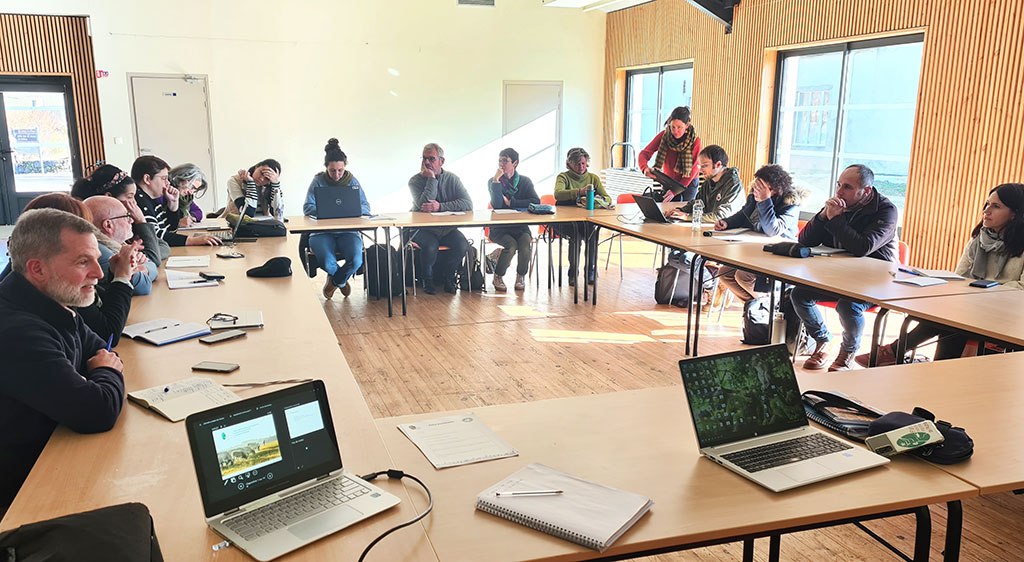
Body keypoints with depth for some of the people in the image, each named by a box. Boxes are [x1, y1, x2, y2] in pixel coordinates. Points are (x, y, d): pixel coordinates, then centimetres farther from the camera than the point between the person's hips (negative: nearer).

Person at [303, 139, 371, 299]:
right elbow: (307, 207, -4)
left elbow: (366, 207, 4)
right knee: (326, 261, -30)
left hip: (348, 230, 1)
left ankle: (335, 280, 10)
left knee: (356, 260, -27)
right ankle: (341, 280, 10)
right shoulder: (318, 181, 3)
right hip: (322, 231, -1)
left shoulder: (352, 181, 7)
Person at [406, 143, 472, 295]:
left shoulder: (452, 179, 4)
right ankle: (427, 279, -1)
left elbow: (468, 204, -10)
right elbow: (424, 204, -20)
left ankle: (445, 276, 5)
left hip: (447, 229, 2)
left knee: (462, 245, -25)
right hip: (422, 229, -2)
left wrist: (440, 206, -22)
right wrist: (431, 178, -17)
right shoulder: (415, 181, -2)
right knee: (430, 246, -32)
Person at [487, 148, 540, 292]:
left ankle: (521, 276, -1)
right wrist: (496, 179, -17)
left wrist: (510, 202, -11)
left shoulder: (525, 181, 7)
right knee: (511, 245, -30)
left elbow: (536, 201, -9)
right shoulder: (493, 181, 2)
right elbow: (497, 204, -15)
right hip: (499, 228, -2)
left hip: (520, 227, 2)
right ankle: (497, 277, -5)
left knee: (526, 243, -28)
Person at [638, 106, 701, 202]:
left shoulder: (695, 141, -24)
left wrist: (675, 191, -28)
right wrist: (645, 168, -44)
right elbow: (644, 154, -20)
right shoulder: (664, 136, -19)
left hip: (689, 183, -1)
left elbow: (692, 171, -20)